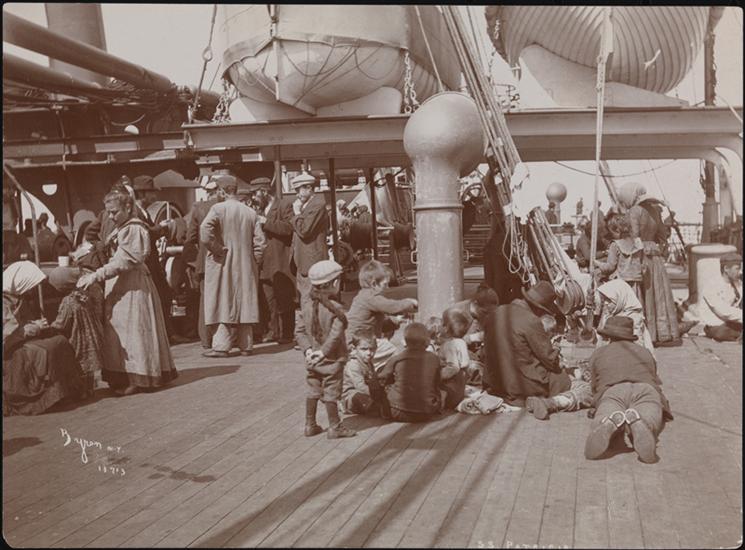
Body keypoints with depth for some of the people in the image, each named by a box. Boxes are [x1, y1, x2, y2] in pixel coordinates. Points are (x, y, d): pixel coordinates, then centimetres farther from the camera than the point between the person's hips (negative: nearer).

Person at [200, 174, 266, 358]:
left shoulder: (218, 208, -9)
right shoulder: (250, 212, 5)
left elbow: (205, 231, -24)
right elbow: (259, 240, 2)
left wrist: (217, 249, -12)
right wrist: (254, 261, 9)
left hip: (224, 266, -4)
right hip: (245, 267, 4)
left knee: (225, 304, 0)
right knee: (243, 304, 10)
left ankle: (222, 346, 0)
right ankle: (246, 345, 15)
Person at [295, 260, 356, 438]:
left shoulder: (306, 306, 0)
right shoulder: (335, 308, -18)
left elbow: (299, 331, -2)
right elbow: (335, 334, -24)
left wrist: (308, 349, -6)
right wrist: (323, 352, -18)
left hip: (312, 360, 6)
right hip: (331, 360, -6)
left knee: (313, 391, 16)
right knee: (331, 393, 5)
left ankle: (310, 425, 24)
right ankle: (335, 427, 15)